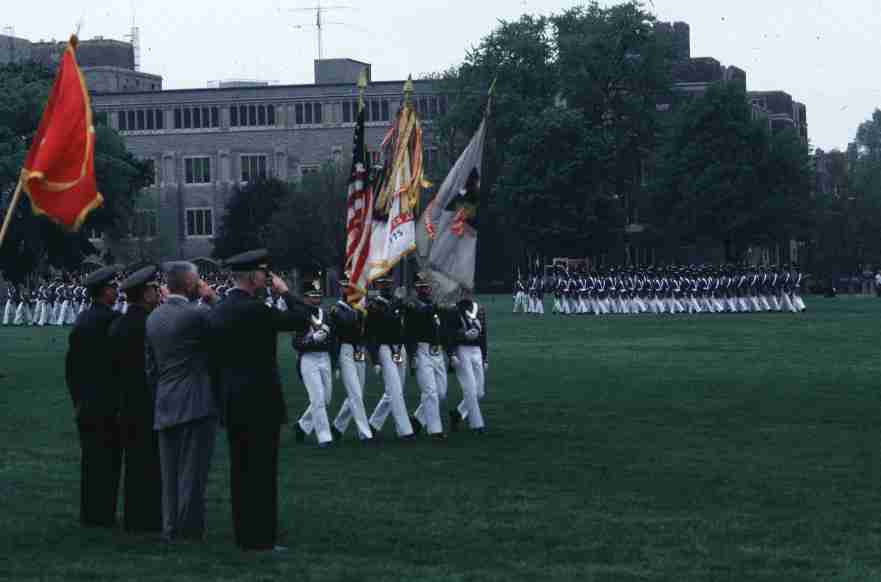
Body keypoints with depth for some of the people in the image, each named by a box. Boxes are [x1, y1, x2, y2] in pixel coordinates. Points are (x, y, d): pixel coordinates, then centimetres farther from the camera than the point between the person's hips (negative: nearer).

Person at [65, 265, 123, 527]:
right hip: (108, 404, -8)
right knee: (108, 460, -2)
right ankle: (102, 513, 0)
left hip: (85, 405, 8)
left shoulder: (81, 320, 10)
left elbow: (70, 365, 14)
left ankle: (90, 513, 18)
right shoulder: (110, 320, -15)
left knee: (91, 459, 13)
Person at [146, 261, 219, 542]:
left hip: (164, 405, 7)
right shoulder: (197, 315, -15)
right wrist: (212, 300, -2)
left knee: (170, 473, 13)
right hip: (196, 403, -7)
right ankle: (190, 529, 0)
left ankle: (170, 527, 16)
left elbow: (150, 364, 13)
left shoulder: (154, 317, 9)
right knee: (192, 471, -2)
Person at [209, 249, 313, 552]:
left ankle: (244, 534, 18)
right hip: (260, 401, -8)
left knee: (241, 471, 13)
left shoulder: (218, 311, 8)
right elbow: (303, 318, -12)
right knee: (262, 471, -3)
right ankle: (261, 537, -2)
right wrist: (285, 292, 0)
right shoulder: (254, 309, -17)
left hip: (231, 403, 8)